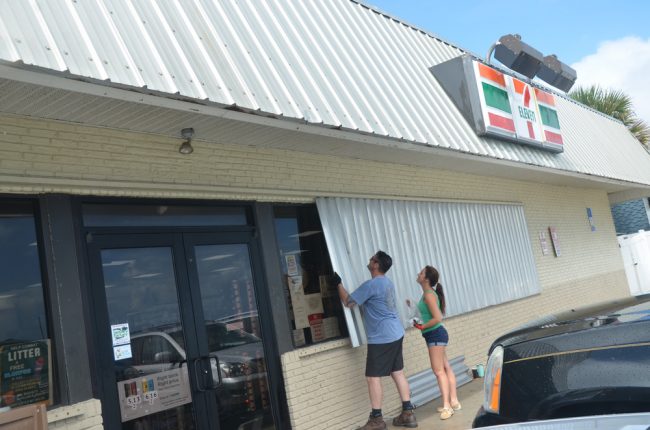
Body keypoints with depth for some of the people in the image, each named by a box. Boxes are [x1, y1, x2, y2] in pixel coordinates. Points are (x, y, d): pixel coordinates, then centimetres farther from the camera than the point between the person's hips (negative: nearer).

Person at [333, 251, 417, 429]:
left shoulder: (371, 285, -17)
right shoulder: (387, 282, 13)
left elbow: (348, 302, -11)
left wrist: (338, 283, 2)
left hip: (381, 338, -9)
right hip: (395, 333, 9)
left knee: (373, 377, -2)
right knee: (397, 372, 11)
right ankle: (408, 414, 13)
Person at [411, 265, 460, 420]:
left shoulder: (429, 295, -18)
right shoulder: (427, 294, 11)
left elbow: (438, 318, -24)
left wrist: (422, 326, -16)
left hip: (435, 334, -10)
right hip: (435, 335, 10)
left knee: (438, 371, -8)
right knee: (446, 368, 13)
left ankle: (447, 406, -5)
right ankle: (453, 401, 19)